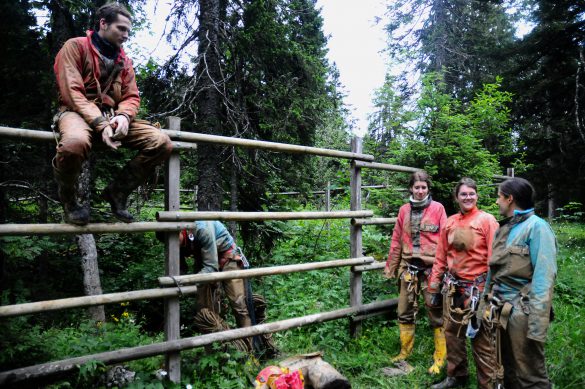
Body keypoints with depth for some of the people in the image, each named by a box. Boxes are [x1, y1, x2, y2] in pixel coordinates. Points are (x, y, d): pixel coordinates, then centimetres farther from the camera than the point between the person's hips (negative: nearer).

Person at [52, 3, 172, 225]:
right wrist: (100, 123, -24)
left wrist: (123, 116, -14)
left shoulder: (123, 60, 18)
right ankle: (68, 198, -9)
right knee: (75, 142, -42)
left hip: (112, 116, 6)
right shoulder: (76, 46, 0)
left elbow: (132, 97, 11)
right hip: (77, 113, -5)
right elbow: (71, 92, -11)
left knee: (162, 143, -16)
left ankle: (117, 192, 0)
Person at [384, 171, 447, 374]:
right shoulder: (404, 210, 8)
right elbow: (397, 240, 10)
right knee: (405, 312, 12)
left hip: (431, 267, -4)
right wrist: (391, 266, 12)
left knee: (436, 313, 3)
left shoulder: (437, 208, -2)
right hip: (408, 268, 4)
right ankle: (405, 351, 29)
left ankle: (440, 358, 18)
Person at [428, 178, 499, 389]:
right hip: (452, 288, 6)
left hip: (477, 288, -5)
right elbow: (441, 257, 11)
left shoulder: (487, 220, -7)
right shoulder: (450, 222, 8)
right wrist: (434, 286, 11)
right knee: (452, 333, 16)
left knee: (481, 339, 2)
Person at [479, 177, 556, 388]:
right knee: (509, 372, 20)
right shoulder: (504, 228, 12)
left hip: (521, 313, -8)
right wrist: (487, 305, 14)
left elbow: (543, 279, -20)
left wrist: (537, 324, -24)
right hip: (500, 311, 8)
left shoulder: (536, 227, -13)